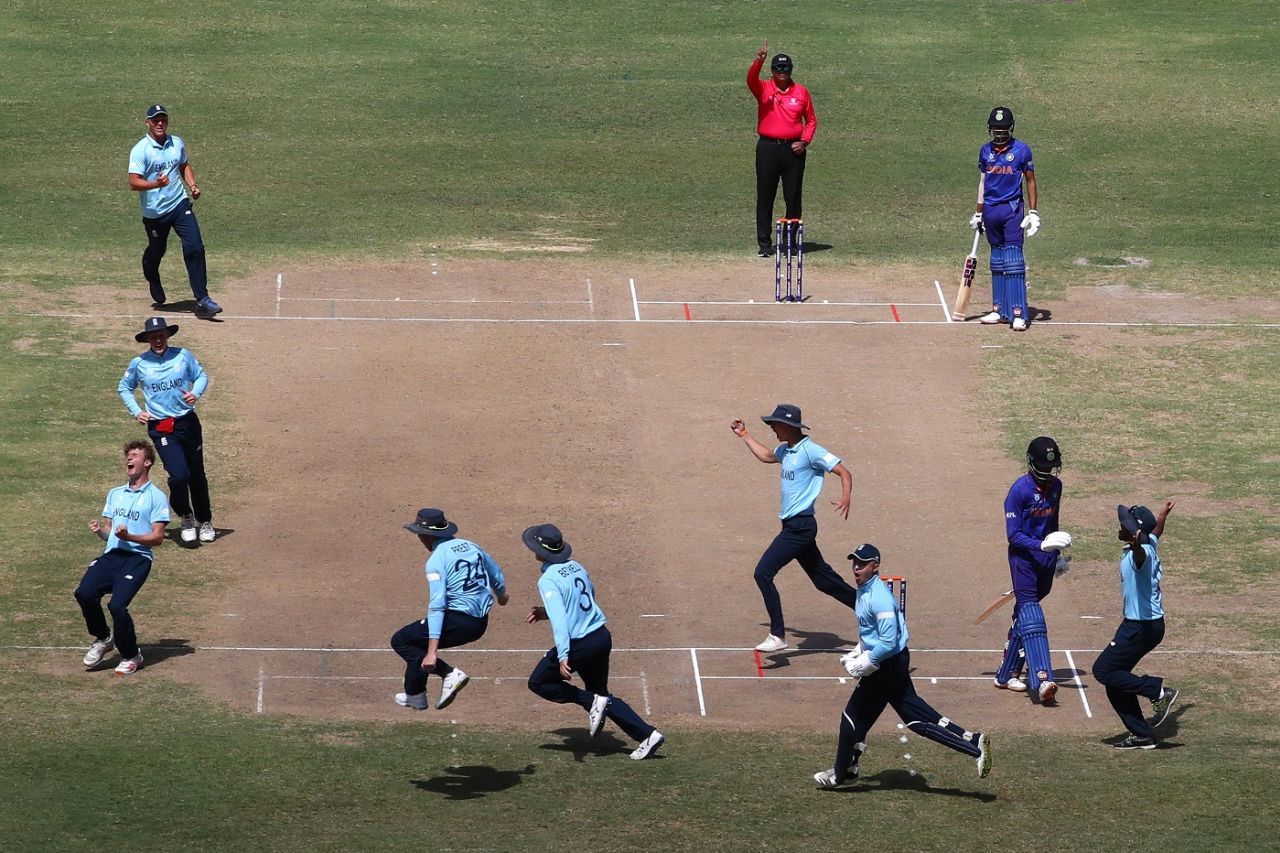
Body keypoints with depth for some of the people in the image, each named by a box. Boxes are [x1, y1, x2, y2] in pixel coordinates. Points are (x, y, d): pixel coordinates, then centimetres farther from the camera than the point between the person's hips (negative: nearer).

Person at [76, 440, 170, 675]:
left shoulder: (156, 497, 3)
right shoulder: (115, 494, 24)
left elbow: (157, 537, -3)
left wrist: (129, 537, -18)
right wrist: (99, 531, -1)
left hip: (137, 557, -5)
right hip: (111, 555, 5)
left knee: (117, 605, -24)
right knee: (84, 593, -21)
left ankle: (131, 656, 0)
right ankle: (103, 639, 4)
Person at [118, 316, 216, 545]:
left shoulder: (183, 356, 0)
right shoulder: (139, 363, 0)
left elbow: (202, 376, 11)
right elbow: (124, 388, 15)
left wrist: (195, 393, -10)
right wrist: (136, 412, 3)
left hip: (188, 422, 2)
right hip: (160, 429, -2)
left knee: (197, 474, 12)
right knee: (179, 474, -17)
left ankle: (205, 522, 31)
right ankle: (186, 518, 8)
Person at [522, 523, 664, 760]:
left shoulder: (548, 580, -17)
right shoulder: (577, 567, 8)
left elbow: (559, 619, -28)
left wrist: (563, 656, -35)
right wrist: (546, 612, 26)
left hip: (579, 643, -8)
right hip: (602, 636, 8)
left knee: (538, 682, 13)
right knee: (601, 694, 21)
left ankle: (592, 703, 0)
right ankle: (647, 734, 11)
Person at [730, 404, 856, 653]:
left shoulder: (810, 450, -14)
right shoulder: (786, 450, 13)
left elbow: (844, 472, -17)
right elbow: (766, 456, 36)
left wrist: (846, 498, -33)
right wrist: (744, 435, 36)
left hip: (800, 526, -10)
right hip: (793, 526, 10)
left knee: (763, 573, -14)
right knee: (823, 579, 14)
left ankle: (777, 636, -11)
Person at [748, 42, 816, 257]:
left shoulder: (801, 92, 7)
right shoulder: (764, 89, 2)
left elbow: (811, 120, 12)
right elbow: (751, 79, -20)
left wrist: (804, 141, -3)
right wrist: (759, 61, -37)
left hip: (793, 149, 1)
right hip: (768, 148, -1)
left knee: (793, 198, 3)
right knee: (765, 198, 1)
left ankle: (791, 242, 12)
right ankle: (765, 244, 5)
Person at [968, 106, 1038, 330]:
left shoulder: (1021, 150, -3)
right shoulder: (986, 151, 10)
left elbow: (1030, 181, 1)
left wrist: (1033, 213, -5)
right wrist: (978, 213, 19)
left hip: (1012, 210, -5)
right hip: (990, 211, 5)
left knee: (1013, 259, -12)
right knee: (997, 260, 9)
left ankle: (1018, 313, -16)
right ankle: (999, 310, 13)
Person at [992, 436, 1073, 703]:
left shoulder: (1055, 486, 7)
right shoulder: (1020, 490, -15)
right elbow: (1013, 534, -16)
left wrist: (1058, 555, 26)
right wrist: (1041, 545, -29)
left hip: (1046, 559, 7)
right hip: (1024, 556, -7)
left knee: (1025, 612, 12)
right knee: (1030, 613, -16)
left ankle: (1006, 674, 22)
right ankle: (1041, 680, -27)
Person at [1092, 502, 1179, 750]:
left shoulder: (1141, 552, -22)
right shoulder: (1149, 543, 6)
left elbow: (1141, 556, -49)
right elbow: (1157, 531, 30)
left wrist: (1136, 544, -72)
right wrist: (1162, 515, 52)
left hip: (1143, 625, -10)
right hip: (1137, 623, 10)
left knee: (1103, 670, -8)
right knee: (1115, 682, 12)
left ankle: (1158, 691, -6)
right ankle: (1142, 735, 14)